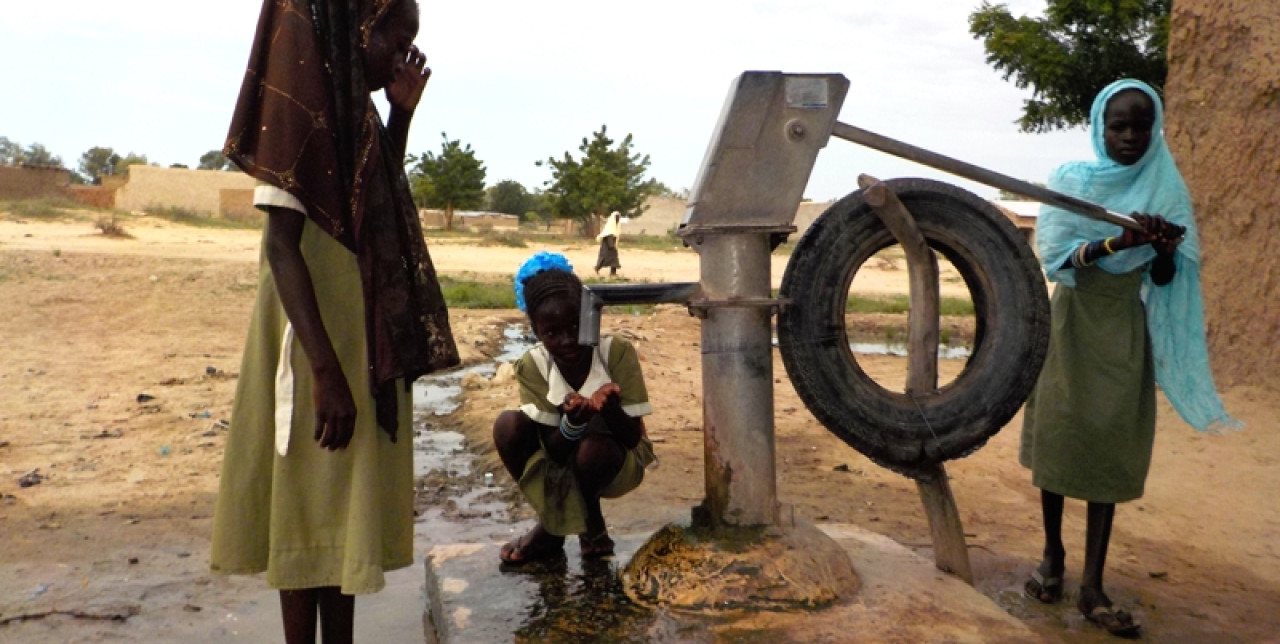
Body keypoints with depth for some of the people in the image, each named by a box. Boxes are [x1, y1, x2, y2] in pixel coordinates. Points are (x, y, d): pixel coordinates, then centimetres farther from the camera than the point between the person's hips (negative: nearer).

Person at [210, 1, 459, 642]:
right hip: (321, 345, -9)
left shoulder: (355, 111, 11)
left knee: (348, 512, 15)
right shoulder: (301, 103, -14)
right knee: (312, 514, 2)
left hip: (367, 343, 9)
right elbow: (281, 243, -19)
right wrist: (325, 370, -25)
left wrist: (403, 111, 11)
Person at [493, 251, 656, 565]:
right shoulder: (531, 366, -19)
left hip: (617, 460, -2)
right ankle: (550, 527, -3)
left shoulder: (618, 352, -24)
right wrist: (573, 421, -42)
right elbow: (555, 451, -20)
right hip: (562, 457, 3)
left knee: (592, 449, -36)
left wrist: (608, 406, -44)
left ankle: (593, 524, -1)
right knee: (508, 426, -23)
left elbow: (632, 437, -23)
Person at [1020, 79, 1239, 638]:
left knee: (1110, 449, -1)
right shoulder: (1070, 180, -2)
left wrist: (1165, 251, -22)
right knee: (1057, 437, 3)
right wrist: (1118, 241, -27)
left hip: (1126, 333, 1)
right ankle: (1053, 555, 21)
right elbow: (1054, 257, -11)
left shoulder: (1166, 188, 2)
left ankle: (1093, 586, 3)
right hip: (1071, 325, -1)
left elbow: (1167, 280, 1)